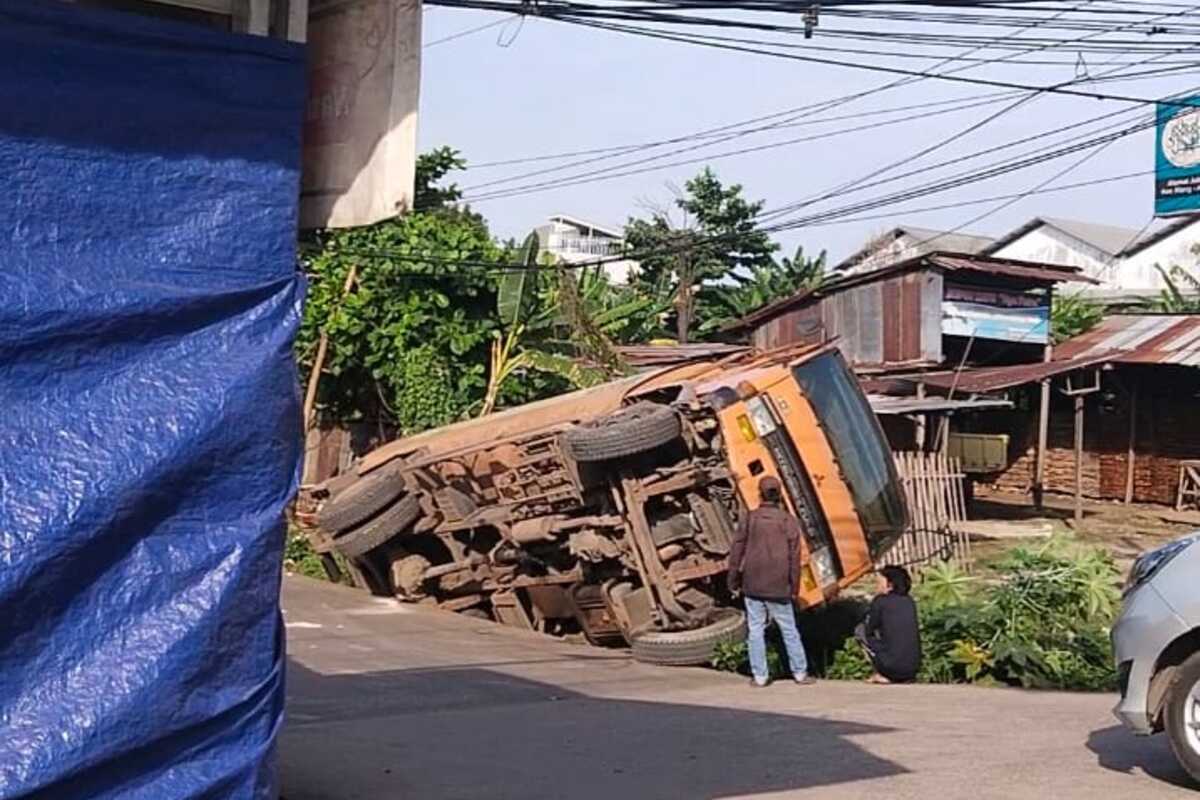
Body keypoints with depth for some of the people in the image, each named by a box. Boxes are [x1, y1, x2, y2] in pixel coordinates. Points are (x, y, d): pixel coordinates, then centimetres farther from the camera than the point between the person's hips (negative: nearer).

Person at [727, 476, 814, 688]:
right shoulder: (788, 521, -2)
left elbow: (736, 552, 0)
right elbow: (794, 557, -1)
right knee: (789, 630, 9)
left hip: (752, 585, 1)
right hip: (778, 587, 0)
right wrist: (793, 587, 6)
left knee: (756, 630, 6)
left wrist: (734, 582, 8)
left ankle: (759, 676, 7)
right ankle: (800, 673, 14)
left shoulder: (749, 519, -1)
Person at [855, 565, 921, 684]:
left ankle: (882, 675, 7)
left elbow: (869, 630, 8)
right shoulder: (909, 601, 13)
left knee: (860, 630, 15)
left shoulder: (880, 601, -1)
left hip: (891, 667, -5)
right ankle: (903, 678, 14)